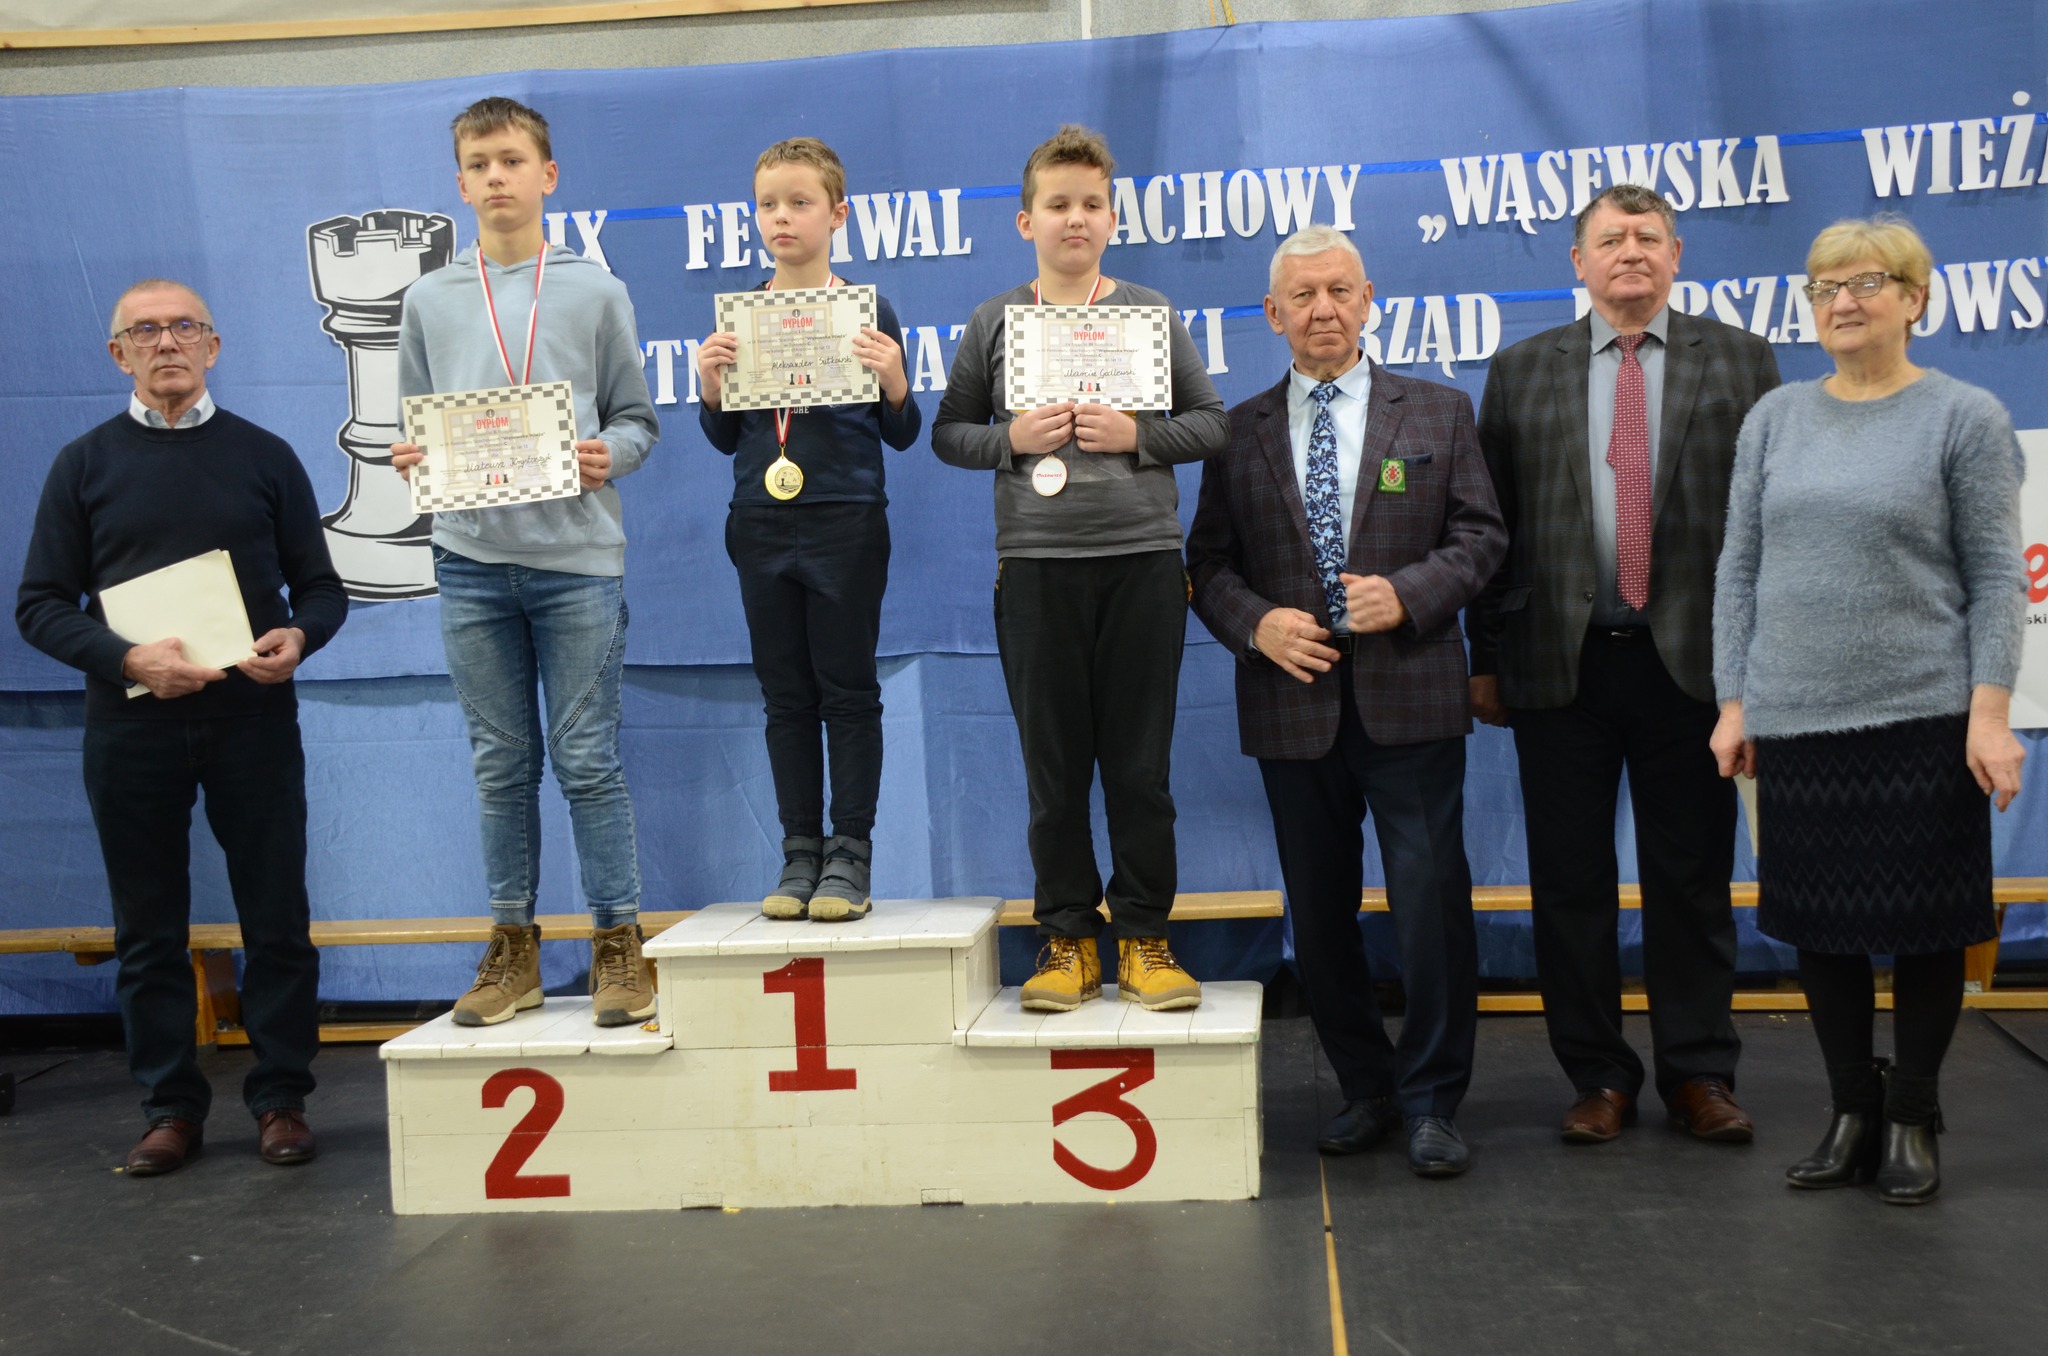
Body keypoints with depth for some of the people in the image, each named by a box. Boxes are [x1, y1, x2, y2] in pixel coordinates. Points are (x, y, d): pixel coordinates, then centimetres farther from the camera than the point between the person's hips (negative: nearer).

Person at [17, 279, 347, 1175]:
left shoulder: (263, 456, 9)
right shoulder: (84, 465, 8)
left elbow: (322, 587, 9)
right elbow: (39, 604, 3)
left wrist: (297, 639, -13)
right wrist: (128, 660, -14)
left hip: (252, 715, 0)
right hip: (131, 724, 1)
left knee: (276, 918, 2)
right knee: (149, 927, 7)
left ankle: (281, 1099, 13)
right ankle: (171, 1108, 17)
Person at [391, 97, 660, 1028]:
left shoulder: (596, 293, 7)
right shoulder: (428, 300, 12)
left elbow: (636, 418, 7)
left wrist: (609, 454, -14)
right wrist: (410, 459, -6)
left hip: (577, 556, -2)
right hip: (472, 562, 2)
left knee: (588, 760, -1)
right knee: (502, 764, 8)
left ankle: (617, 942, 9)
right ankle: (513, 948, 18)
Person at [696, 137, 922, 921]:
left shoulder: (867, 311, -1)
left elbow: (901, 435, 1)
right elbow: (725, 437, 11)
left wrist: (893, 379, -17)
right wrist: (709, 384, -7)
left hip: (845, 524, -3)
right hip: (761, 528, 3)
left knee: (848, 693, 3)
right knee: (785, 697, 9)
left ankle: (849, 854, 11)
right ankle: (799, 851, 17)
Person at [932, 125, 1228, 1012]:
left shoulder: (1150, 313, 8)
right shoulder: (995, 322, 8)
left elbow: (1213, 423, 7)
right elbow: (948, 432, 10)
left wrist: (1138, 435, -10)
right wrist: (1013, 440, -8)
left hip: (1143, 556, 0)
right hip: (1035, 564, 1)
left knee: (1140, 763, 3)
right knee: (1054, 765, 5)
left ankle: (1142, 935, 15)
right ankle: (1069, 937, 17)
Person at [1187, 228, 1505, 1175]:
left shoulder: (1438, 414, 7)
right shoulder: (1239, 432, 9)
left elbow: (1480, 535, 3)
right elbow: (1209, 561, 7)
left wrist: (1407, 594, -13)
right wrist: (1256, 624, -11)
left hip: (1411, 698, -2)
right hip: (1295, 703, 2)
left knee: (1431, 903, -2)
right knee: (1319, 915, 10)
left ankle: (1431, 1102, 13)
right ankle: (1365, 1087, 26)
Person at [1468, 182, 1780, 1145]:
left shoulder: (1738, 360, 8)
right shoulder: (1521, 371, 9)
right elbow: (1492, 525, 6)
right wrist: (1487, 658, 3)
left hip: (1693, 659, 0)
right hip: (1562, 663, 1)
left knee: (1691, 878, 7)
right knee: (1570, 880, 6)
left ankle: (1699, 1073, 20)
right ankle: (1598, 1076, 19)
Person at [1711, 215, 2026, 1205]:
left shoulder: (1965, 417, -1)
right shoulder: (1775, 418, 8)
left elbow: (1996, 577, -3)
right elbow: (1740, 568, 9)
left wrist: (1990, 713, -11)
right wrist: (1734, 703, 3)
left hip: (1920, 717, -3)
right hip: (1795, 719, 3)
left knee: (1923, 920, 6)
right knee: (1821, 920, 8)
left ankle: (1912, 1119, 22)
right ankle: (1853, 1112, 23)